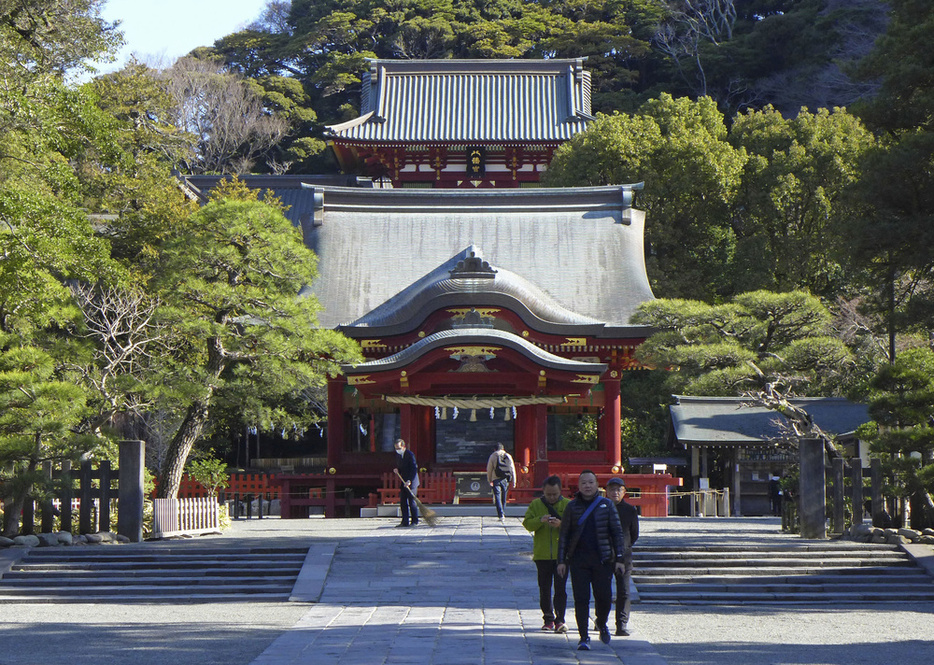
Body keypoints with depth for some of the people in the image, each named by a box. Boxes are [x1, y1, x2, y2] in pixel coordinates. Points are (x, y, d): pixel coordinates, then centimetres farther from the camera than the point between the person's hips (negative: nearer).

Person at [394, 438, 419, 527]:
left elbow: (414, 468, -17)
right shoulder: (399, 455, 12)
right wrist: (397, 470, -1)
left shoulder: (410, 454, -12)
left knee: (411, 501, -7)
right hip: (403, 482, 8)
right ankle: (405, 521, 8)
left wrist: (409, 480, -23)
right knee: (403, 502, 4)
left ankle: (414, 521, 0)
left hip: (411, 482, -8)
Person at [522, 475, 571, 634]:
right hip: (542, 554, 2)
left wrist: (561, 524, -20)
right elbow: (527, 524, -1)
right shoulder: (535, 504, 7)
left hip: (562, 554, -2)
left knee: (560, 588, -7)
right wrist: (540, 520, -19)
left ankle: (560, 620, -6)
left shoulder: (567, 505, 2)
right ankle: (548, 619, 18)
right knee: (544, 589, 8)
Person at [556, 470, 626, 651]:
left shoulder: (606, 505, 5)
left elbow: (617, 532, 6)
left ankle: (602, 624, 29)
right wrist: (561, 560, 2)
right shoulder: (572, 507, 5)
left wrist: (619, 558, -1)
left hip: (602, 559, 0)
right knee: (581, 599, -3)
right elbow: (564, 535, 8)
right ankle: (583, 637, 4)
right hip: (578, 559, 0)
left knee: (604, 597, -1)